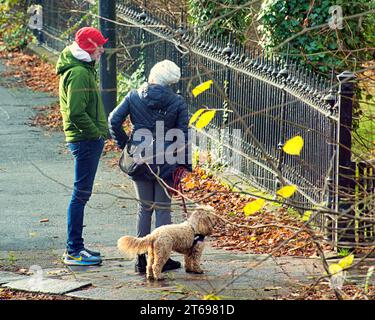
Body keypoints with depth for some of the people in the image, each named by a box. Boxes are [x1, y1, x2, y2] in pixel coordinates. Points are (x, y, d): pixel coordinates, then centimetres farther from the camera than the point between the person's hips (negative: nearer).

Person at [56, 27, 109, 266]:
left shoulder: (83, 68, 14)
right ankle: (74, 252, -1)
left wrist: (100, 131, 14)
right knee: (81, 194, -6)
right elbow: (76, 112, -26)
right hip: (86, 140, -11)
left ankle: (75, 246, 23)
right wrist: (97, 132, -17)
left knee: (82, 194, 15)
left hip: (88, 140, 11)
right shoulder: (79, 73, -19)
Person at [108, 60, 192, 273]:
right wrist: (186, 165, 3)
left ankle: (141, 258, 12)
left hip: (140, 159, 2)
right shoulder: (177, 102, -5)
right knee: (163, 209, 6)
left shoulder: (134, 97, -2)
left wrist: (125, 144, 6)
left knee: (144, 208, 11)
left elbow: (114, 121, -5)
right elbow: (184, 135, -4)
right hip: (166, 162, -2)